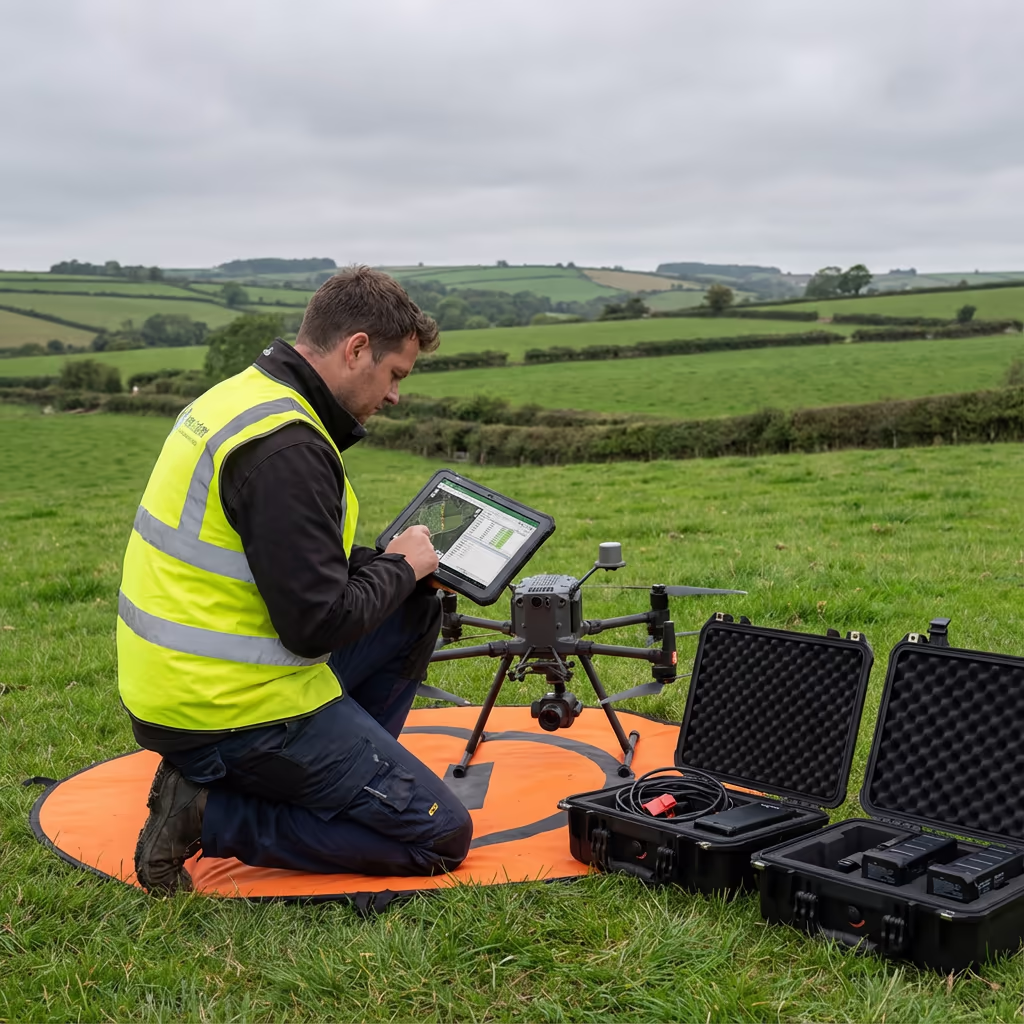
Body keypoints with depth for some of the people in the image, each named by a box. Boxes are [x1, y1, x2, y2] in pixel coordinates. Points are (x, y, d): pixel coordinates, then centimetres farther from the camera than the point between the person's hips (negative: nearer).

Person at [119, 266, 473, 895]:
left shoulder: (242, 396, 9)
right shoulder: (287, 447, -23)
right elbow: (319, 625, -25)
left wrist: (385, 563, 8)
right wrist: (400, 566, -7)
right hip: (233, 710, -10)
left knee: (415, 609, 18)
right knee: (443, 836, -2)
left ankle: (340, 780, 19)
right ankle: (209, 814, -4)